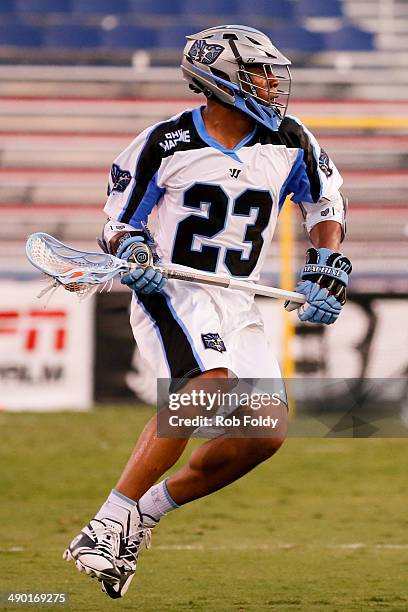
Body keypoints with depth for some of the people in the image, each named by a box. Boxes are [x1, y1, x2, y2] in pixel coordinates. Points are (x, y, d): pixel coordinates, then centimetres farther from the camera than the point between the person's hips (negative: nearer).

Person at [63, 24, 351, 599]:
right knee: (208, 383, -33)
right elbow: (120, 222, 2)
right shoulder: (167, 142, -7)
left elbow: (326, 204, 18)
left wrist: (326, 274, 7)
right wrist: (132, 254, -20)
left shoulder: (291, 143, 3)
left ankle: (149, 509, 6)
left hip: (237, 304, 6)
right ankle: (112, 521, -31)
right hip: (170, 292, -6)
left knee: (268, 431, -9)